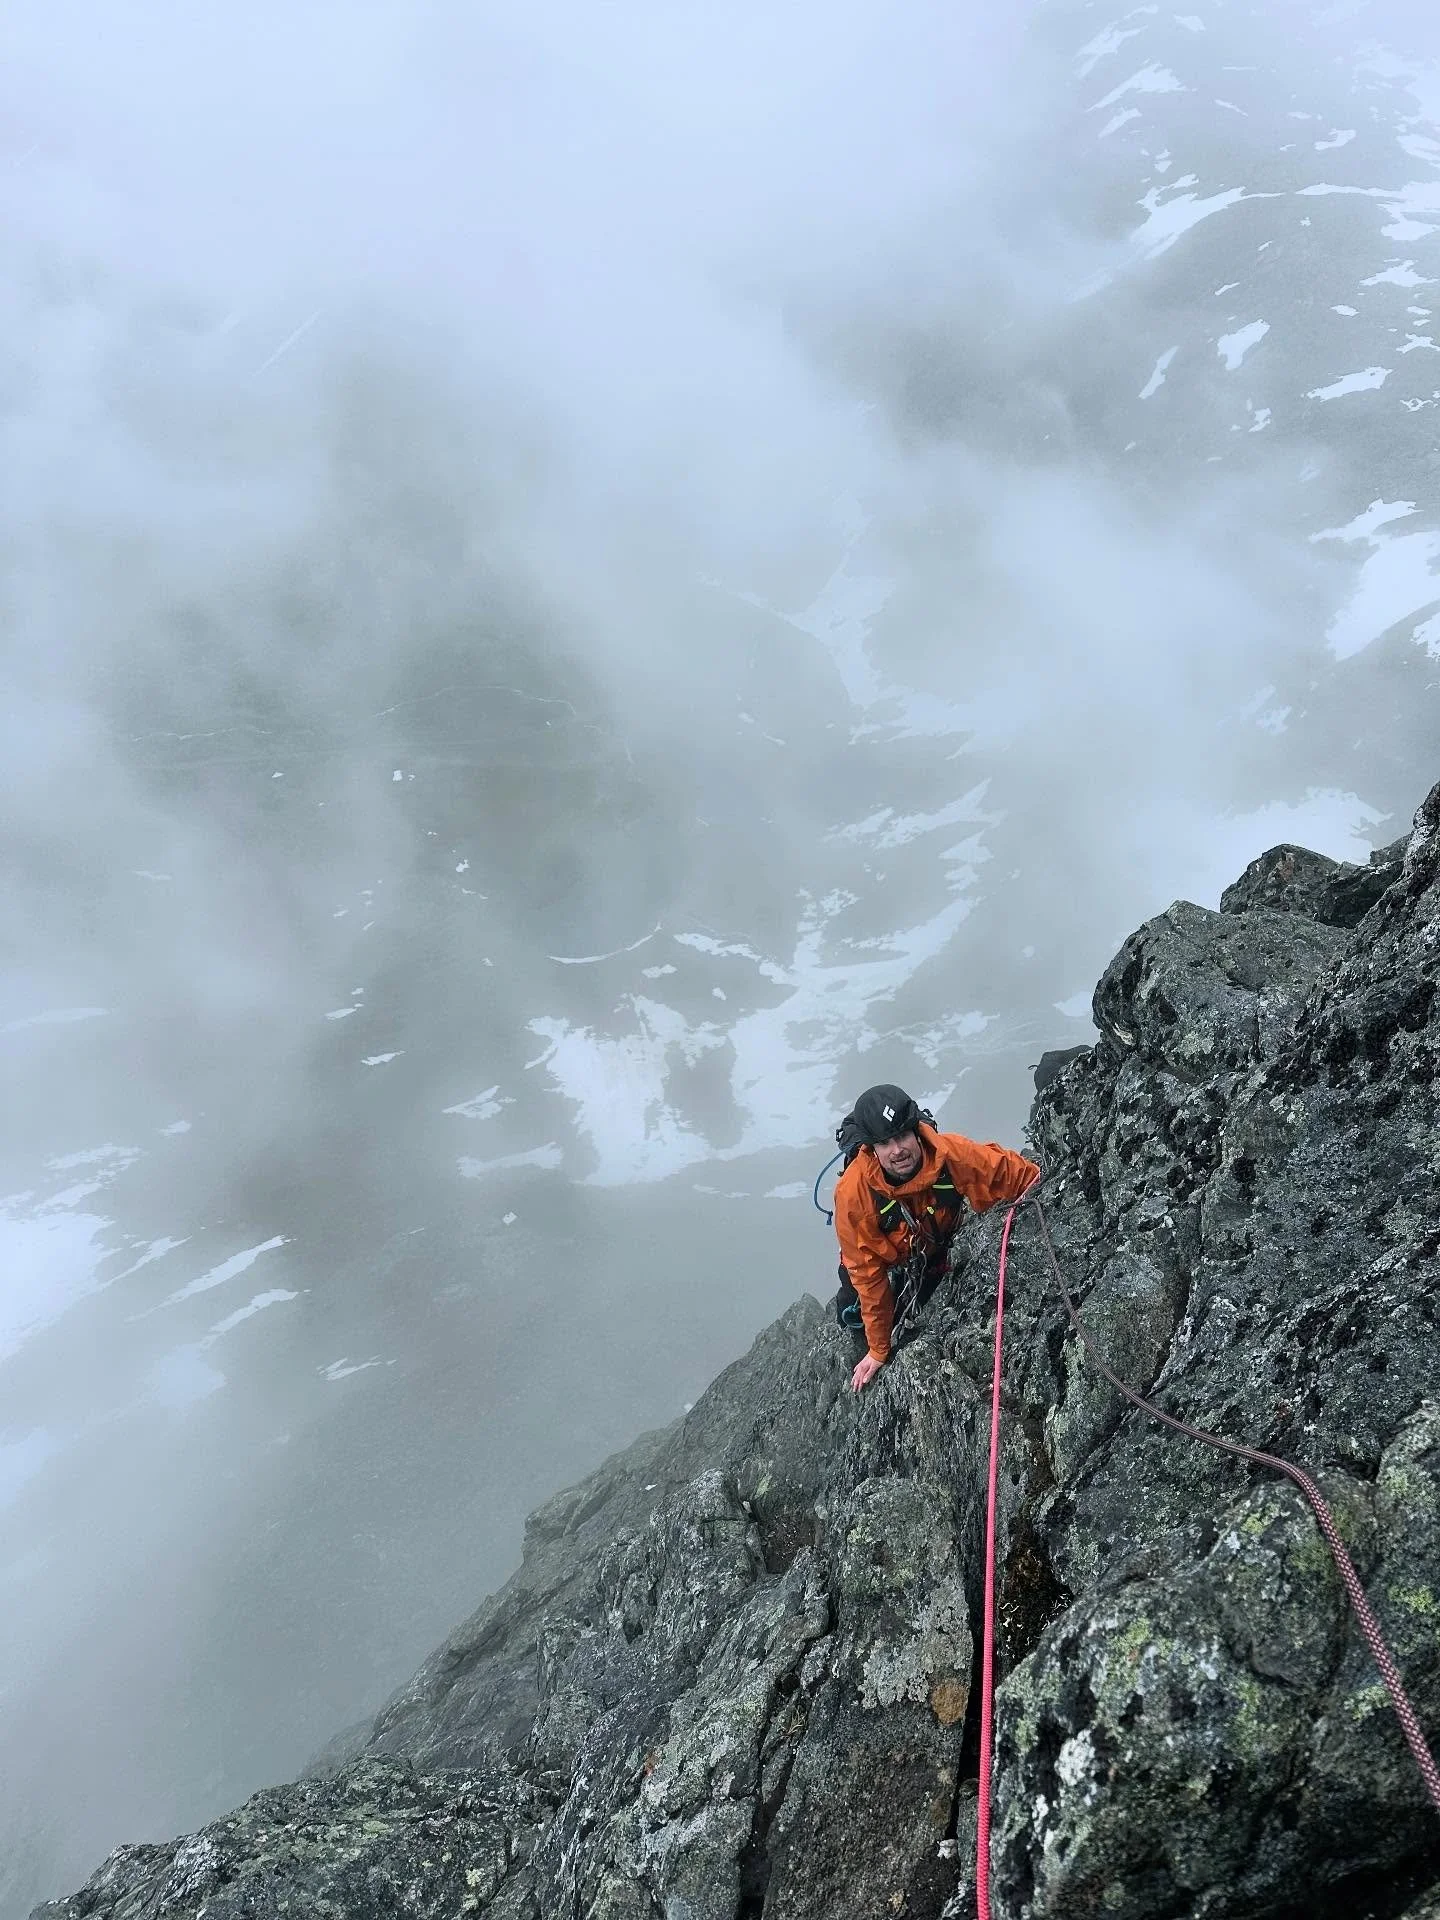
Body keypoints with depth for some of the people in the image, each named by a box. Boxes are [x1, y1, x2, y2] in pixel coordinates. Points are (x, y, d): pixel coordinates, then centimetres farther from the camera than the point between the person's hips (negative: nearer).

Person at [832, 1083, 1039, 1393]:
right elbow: (867, 1271, -30)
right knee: (854, 1316, -9)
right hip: (886, 1258, -1)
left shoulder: (951, 1154, -40)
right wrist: (878, 1352, -22)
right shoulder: (854, 1191, -41)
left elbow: (1012, 1172, -19)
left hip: (938, 1248, 2)